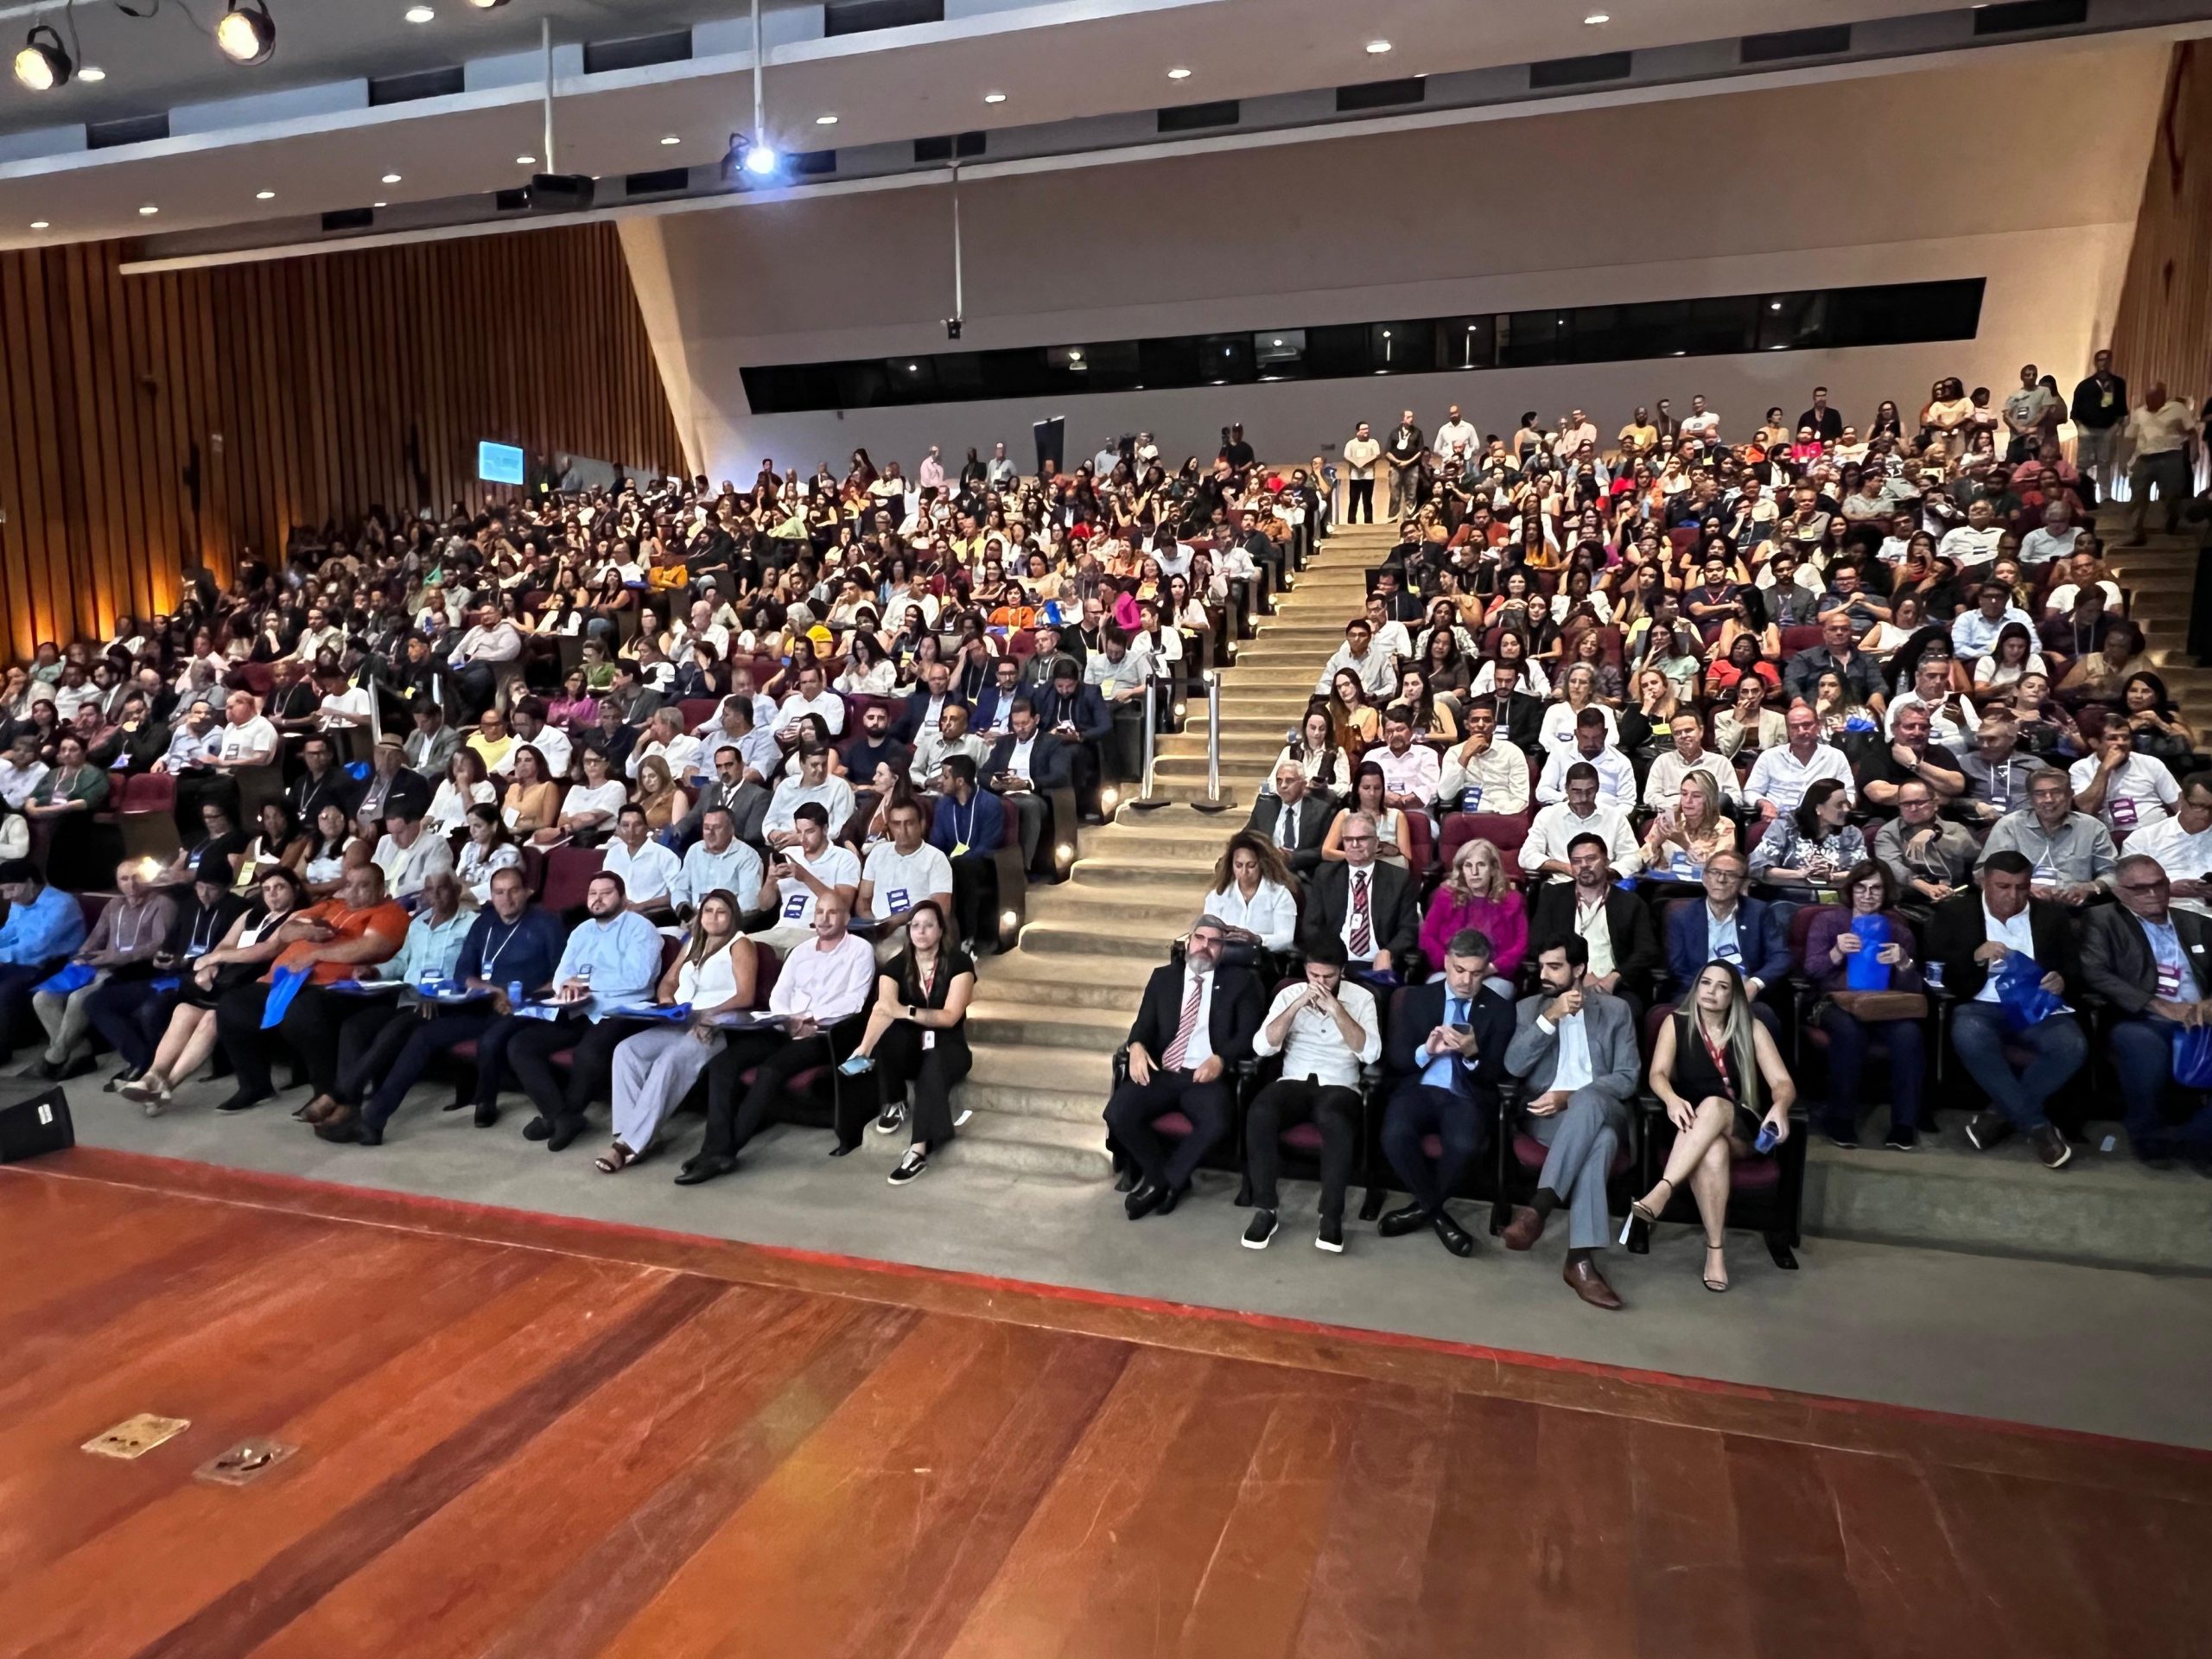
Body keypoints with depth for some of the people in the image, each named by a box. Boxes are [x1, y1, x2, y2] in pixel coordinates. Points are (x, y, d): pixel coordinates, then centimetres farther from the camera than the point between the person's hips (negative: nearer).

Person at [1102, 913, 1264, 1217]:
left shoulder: (1239, 982, 10)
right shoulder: (1163, 976, 17)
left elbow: (1248, 1034, 2)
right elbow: (1144, 1024, 12)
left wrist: (1220, 1058, -17)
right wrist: (1137, 1046, -13)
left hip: (1206, 1077, -2)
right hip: (1161, 1073, 2)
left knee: (1216, 1124, -35)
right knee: (1117, 1113, -25)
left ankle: (1161, 1180, -8)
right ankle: (1166, 1178, -1)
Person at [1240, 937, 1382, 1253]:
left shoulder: (1361, 998, 3)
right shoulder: (1289, 994, 6)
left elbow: (1371, 1053, -11)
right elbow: (1261, 1047, -6)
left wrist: (1337, 1009, -20)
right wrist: (1298, 1005, -15)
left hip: (1339, 1087, -1)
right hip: (1294, 1083, 2)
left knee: (1335, 1120, -38)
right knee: (1259, 1112, -32)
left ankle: (1331, 1216, -24)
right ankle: (1265, 1208, -21)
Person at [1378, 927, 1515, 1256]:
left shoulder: (1500, 1009, 8)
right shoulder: (1417, 998, 11)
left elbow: (1497, 1074, 2)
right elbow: (1397, 1059, 5)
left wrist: (1473, 1053, -19)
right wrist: (1426, 1050, -17)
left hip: (1467, 1097, -1)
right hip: (1419, 1089, 1)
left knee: (1464, 1145, -35)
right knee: (1395, 1135, -32)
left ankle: (1425, 1207, -4)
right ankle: (1438, 1211, -7)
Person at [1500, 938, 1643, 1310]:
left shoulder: (1616, 1010, 12)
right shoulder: (1528, 1008, 15)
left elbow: (1627, 1078, 1)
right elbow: (1513, 1066, 0)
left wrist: (1569, 1096, -13)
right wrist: (1549, 1019, -11)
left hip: (1601, 1108, 0)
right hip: (1548, 1114, 0)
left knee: (1587, 1101, -40)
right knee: (1597, 1137, -38)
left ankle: (1538, 1207, -46)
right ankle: (1582, 1258, -45)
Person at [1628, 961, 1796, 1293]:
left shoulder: (1752, 1029, 9)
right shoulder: (1676, 1024, 8)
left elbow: (1783, 1083, 0)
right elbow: (1658, 1074, -6)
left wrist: (1779, 1106, -26)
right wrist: (1672, 1100, -30)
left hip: (1742, 1130, 0)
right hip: (1692, 1127, 0)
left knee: (1713, 1105, -37)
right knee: (1712, 1151, -39)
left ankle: (1661, 1192, -50)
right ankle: (1716, 1250, -38)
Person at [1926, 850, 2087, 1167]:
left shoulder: (2051, 914, 14)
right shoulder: (1955, 912, 7)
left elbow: (2073, 967, 14)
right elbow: (1934, 968, 1)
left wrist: (2062, 980, -10)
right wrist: (1975, 957, -16)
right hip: (1982, 1007, -2)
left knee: (2073, 1047, -30)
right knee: (1969, 1039, -37)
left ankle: (2001, 1113, -12)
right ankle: (2037, 1125, -23)